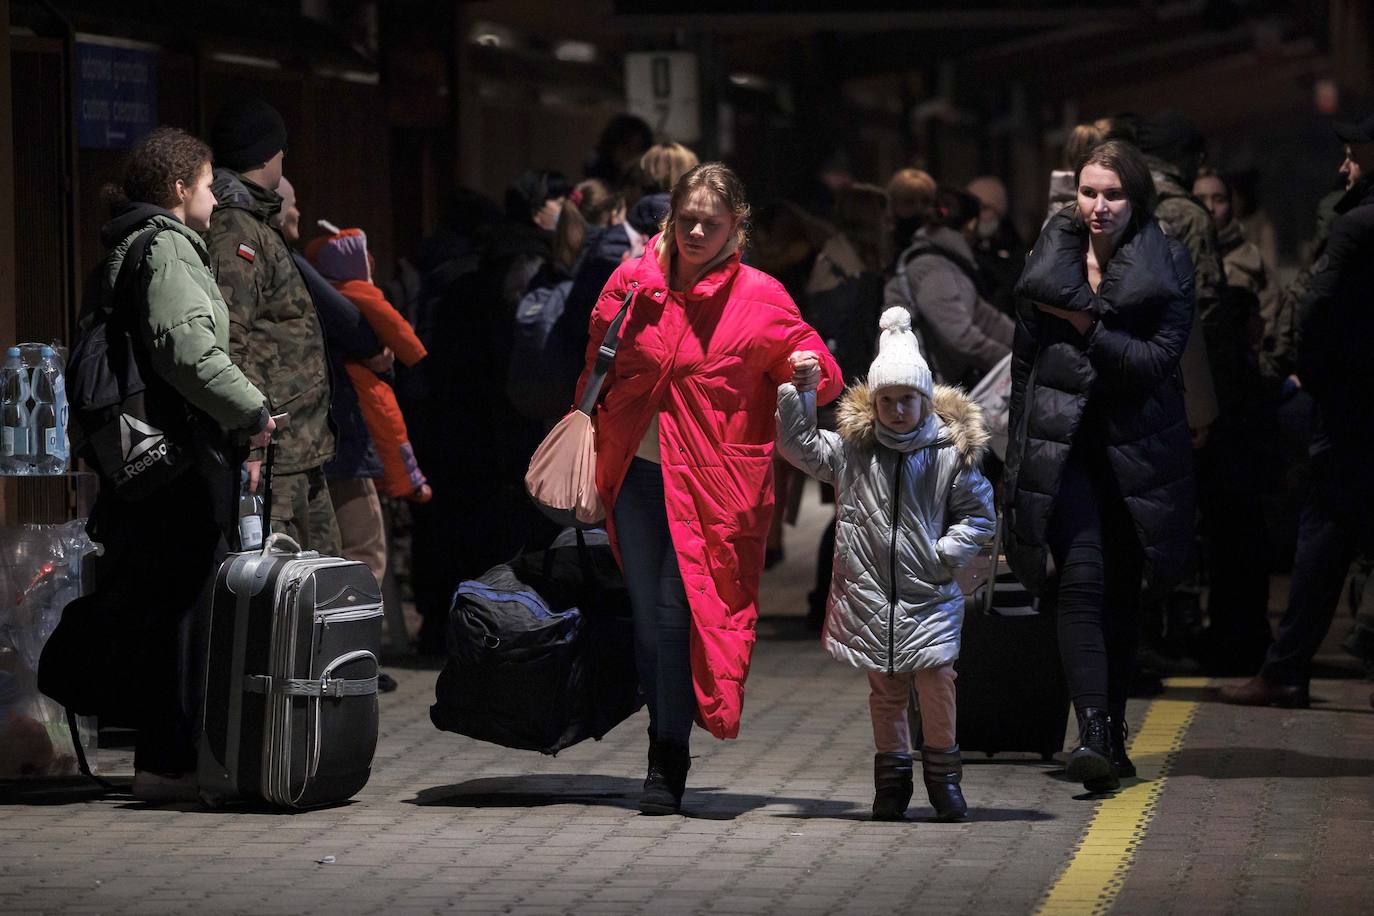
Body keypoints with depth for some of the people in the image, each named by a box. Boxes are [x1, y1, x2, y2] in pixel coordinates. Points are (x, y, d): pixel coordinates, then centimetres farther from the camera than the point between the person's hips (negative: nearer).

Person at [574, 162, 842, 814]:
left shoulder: (759, 298, -3)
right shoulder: (632, 283, 6)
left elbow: (813, 366, 3)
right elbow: (596, 368, 20)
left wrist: (811, 370, -19)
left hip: (711, 481, -4)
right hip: (634, 473, 4)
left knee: (679, 610, -11)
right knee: (648, 614, 5)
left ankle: (668, 763, -5)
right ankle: (665, 749, 19)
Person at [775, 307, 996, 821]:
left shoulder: (950, 455, 0)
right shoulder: (851, 451, 4)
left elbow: (979, 515, 5)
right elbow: (798, 445, 4)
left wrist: (945, 553, -7)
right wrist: (795, 392, -7)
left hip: (928, 595, -2)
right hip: (870, 591, 2)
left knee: (936, 681, -10)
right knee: (884, 688, 8)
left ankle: (943, 773, 6)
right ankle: (892, 774, 20)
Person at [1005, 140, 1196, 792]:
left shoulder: (1165, 264, 1)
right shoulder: (1051, 258, 7)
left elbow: (1161, 358, -9)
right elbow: (1024, 361, 13)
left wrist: (1087, 329, -14)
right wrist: (1020, 455, 12)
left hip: (1135, 445, 0)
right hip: (1062, 442, 0)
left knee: (1122, 591, 6)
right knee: (1081, 580, -15)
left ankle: (1112, 736, 19)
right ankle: (1092, 734, -22)